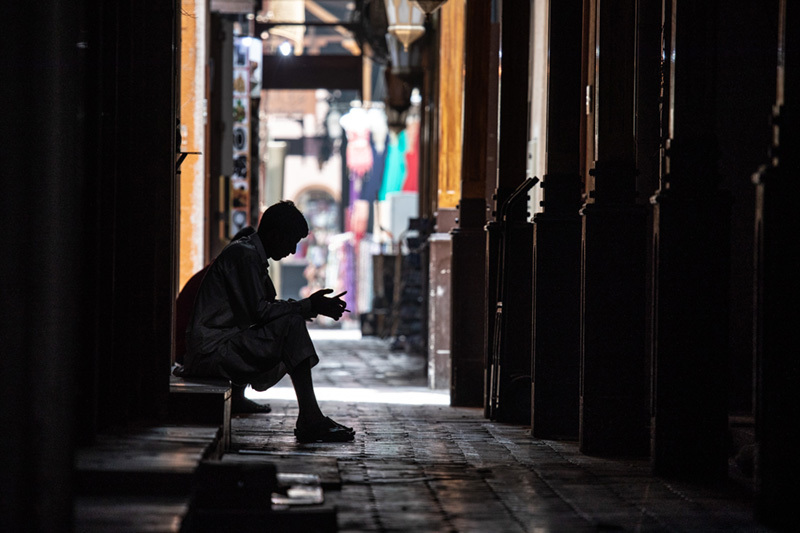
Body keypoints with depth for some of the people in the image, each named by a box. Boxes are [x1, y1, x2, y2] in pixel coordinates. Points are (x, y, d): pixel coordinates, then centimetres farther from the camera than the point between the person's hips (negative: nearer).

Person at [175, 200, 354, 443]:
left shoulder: (254, 256, 18)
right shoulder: (244, 254, -14)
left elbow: (272, 307, 21)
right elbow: (259, 311, -20)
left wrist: (315, 306, 9)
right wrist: (308, 306, -15)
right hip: (212, 349, -11)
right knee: (292, 325, -20)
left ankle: (309, 421, 4)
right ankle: (310, 420, -22)